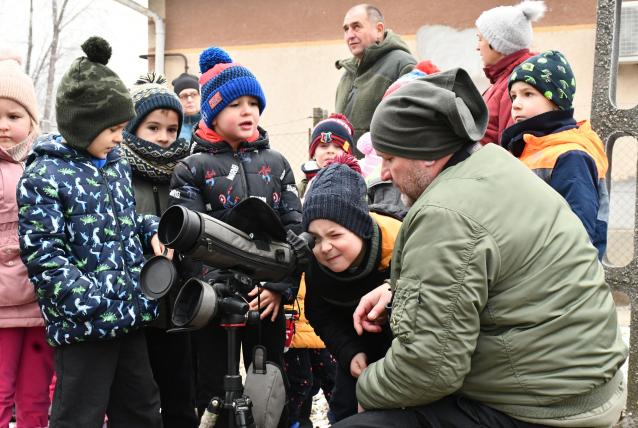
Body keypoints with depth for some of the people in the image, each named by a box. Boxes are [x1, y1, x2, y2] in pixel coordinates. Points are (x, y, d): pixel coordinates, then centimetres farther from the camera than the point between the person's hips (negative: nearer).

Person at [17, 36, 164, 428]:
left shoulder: (117, 165, 11)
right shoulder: (44, 177, -12)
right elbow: (44, 255, -18)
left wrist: (152, 231, 3)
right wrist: (95, 305, -25)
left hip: (131, 314, 8)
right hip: (83, 324, -7)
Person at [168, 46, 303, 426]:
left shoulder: (276, 164, 9)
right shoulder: (193, 168, 1)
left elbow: (295, 228, 2)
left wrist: (280, 286, -11)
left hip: (268, 299, 2)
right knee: (214, 393, 7)